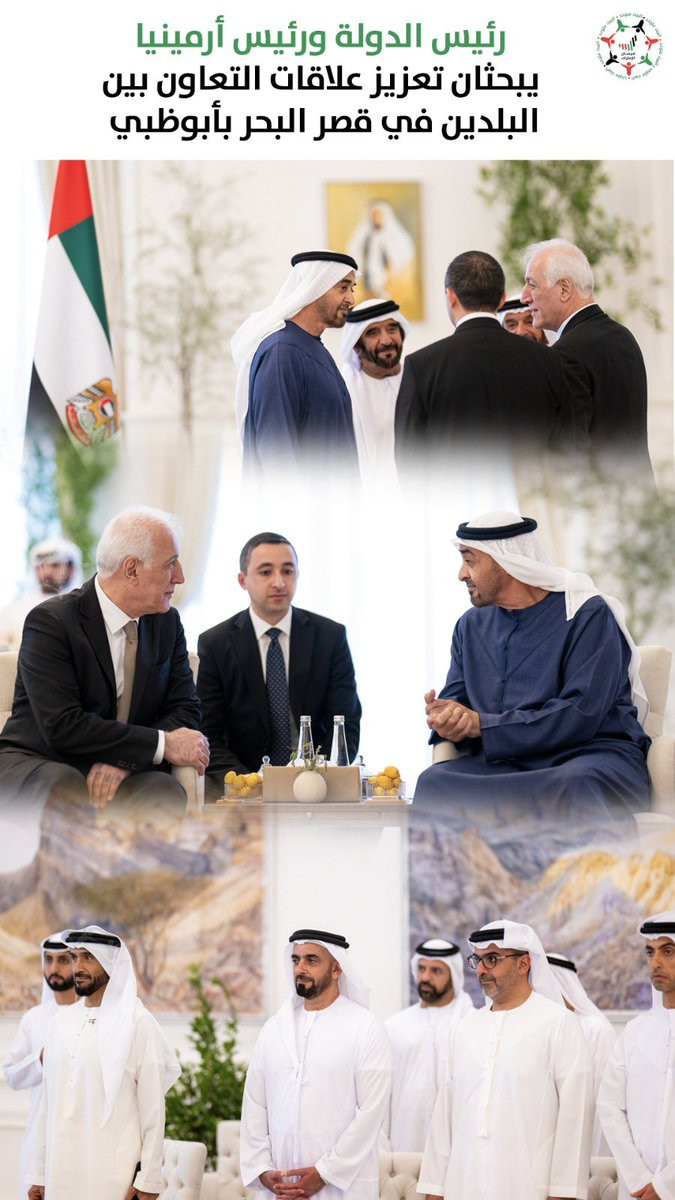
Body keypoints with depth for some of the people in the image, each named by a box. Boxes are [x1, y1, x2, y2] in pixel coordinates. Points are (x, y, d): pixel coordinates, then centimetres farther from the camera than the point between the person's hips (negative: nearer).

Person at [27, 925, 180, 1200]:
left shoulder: (138, 1023, -4)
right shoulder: (62, 1022, 13)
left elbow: (152, 1107, -6)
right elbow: (48, 1105, 15)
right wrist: (39, 1174, 12)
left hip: (113, 1177, -5)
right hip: (61, 1175, 5)